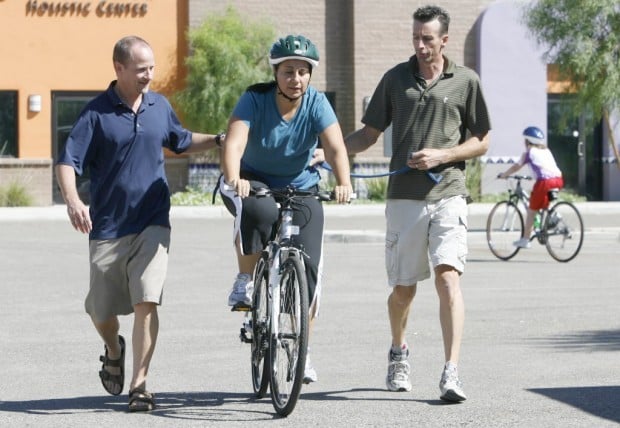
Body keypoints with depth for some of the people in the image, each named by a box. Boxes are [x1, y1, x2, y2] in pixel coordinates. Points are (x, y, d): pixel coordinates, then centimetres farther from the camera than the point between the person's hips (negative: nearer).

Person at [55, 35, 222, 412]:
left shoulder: (160, 107, 7)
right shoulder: (97, 113, -6)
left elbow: (181, 142, 26)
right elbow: (67, 160, -12)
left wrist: (220, 140, 12)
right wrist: (72, 200, -29)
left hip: (152, 222, 1)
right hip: (108, 226, -1)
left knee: (146, 302, -13)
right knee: (101, 310, 8)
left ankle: (139, 384, -8)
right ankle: (114, 349, 42)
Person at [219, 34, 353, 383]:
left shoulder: (316, 103, -15)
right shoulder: (255, 99, -19)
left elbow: (336, 147, -28)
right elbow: (234, 142, -33)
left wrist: (344, 183, -48)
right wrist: (233, 179, -53)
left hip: (301, 190, 2)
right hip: (255, 183, -2)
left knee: (308, 268, -9)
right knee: (257, 212, -39)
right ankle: (245, 282, -16)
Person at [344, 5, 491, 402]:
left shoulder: (465, 81, 4)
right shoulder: (396, 78, 8)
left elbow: (481, 142, 7)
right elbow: (369, 134, 11)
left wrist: (441, 155, -9)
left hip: (448, 195, -2)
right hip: (404, 196, 2)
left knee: (448, 277, -16)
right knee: (403, 288, 8)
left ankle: (451, 373, -19)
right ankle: (399, 352, 36)